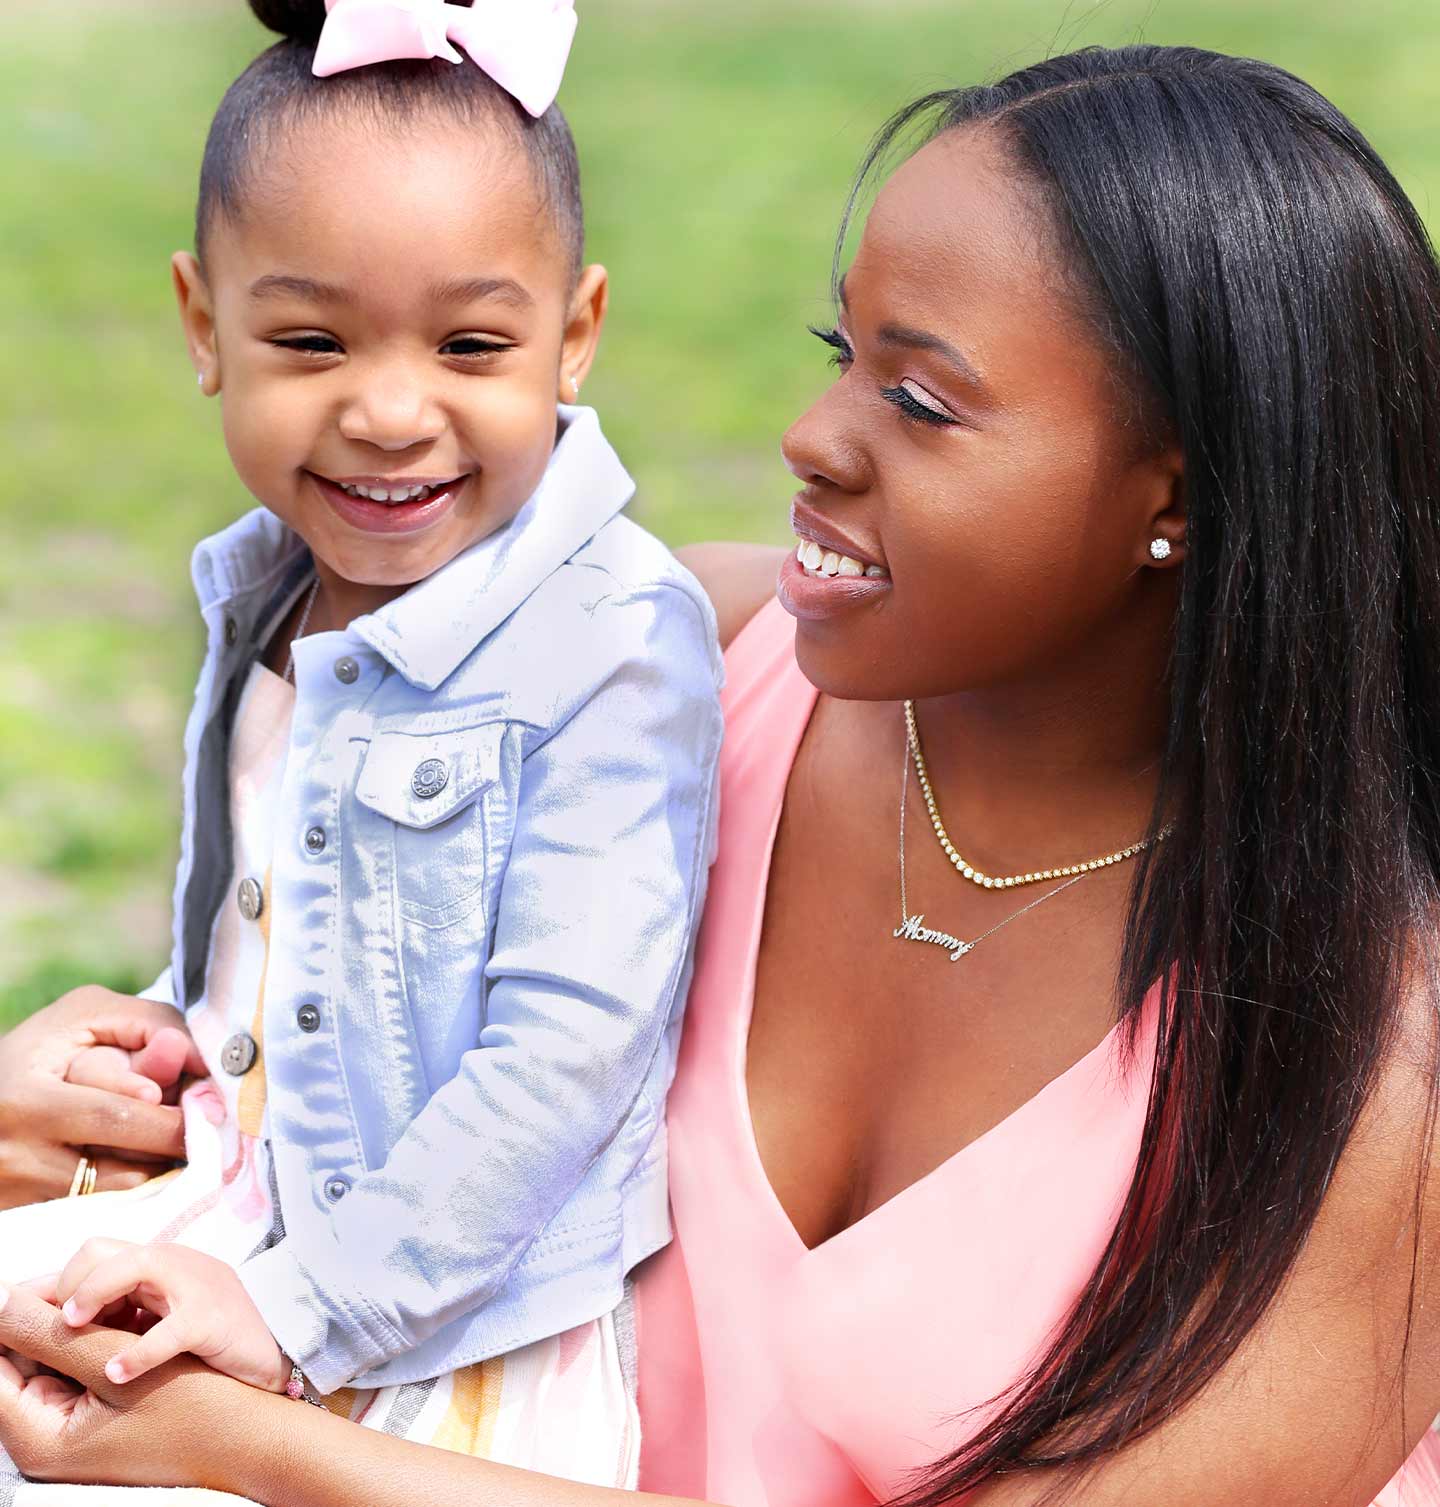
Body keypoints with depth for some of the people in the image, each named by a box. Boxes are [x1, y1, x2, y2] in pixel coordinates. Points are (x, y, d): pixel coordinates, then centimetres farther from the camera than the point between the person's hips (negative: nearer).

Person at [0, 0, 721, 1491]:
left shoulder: (612, 646, -19)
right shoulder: (270, 593, 5)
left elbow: (570, 1047, -23)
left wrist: (298, 1306, -22)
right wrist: (175, 1028, 5)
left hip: (461, 1335, -7)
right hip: (235, 1213, 8)